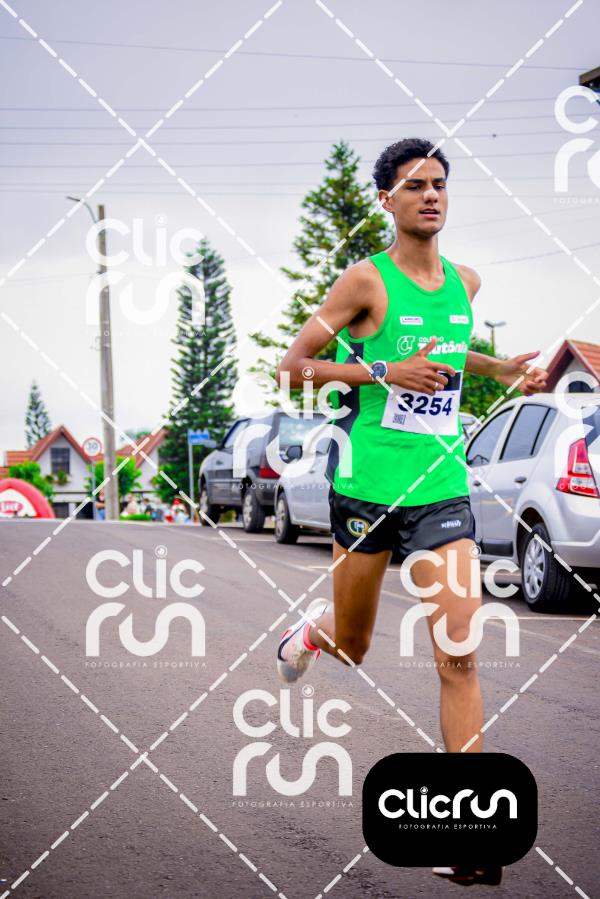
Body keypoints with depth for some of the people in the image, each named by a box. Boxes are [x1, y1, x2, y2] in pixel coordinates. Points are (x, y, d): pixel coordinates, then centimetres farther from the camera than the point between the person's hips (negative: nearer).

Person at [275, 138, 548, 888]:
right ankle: (315, 626, 51)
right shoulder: (367, 279, -8)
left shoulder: (465, 282, 9)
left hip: (441, 483, 3)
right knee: (352, 650, 13)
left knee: (459, 655, -9)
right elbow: (292, 366, -8)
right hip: (367, 482, -3)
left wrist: (504, 369, 13)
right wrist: (383, 371, -18)